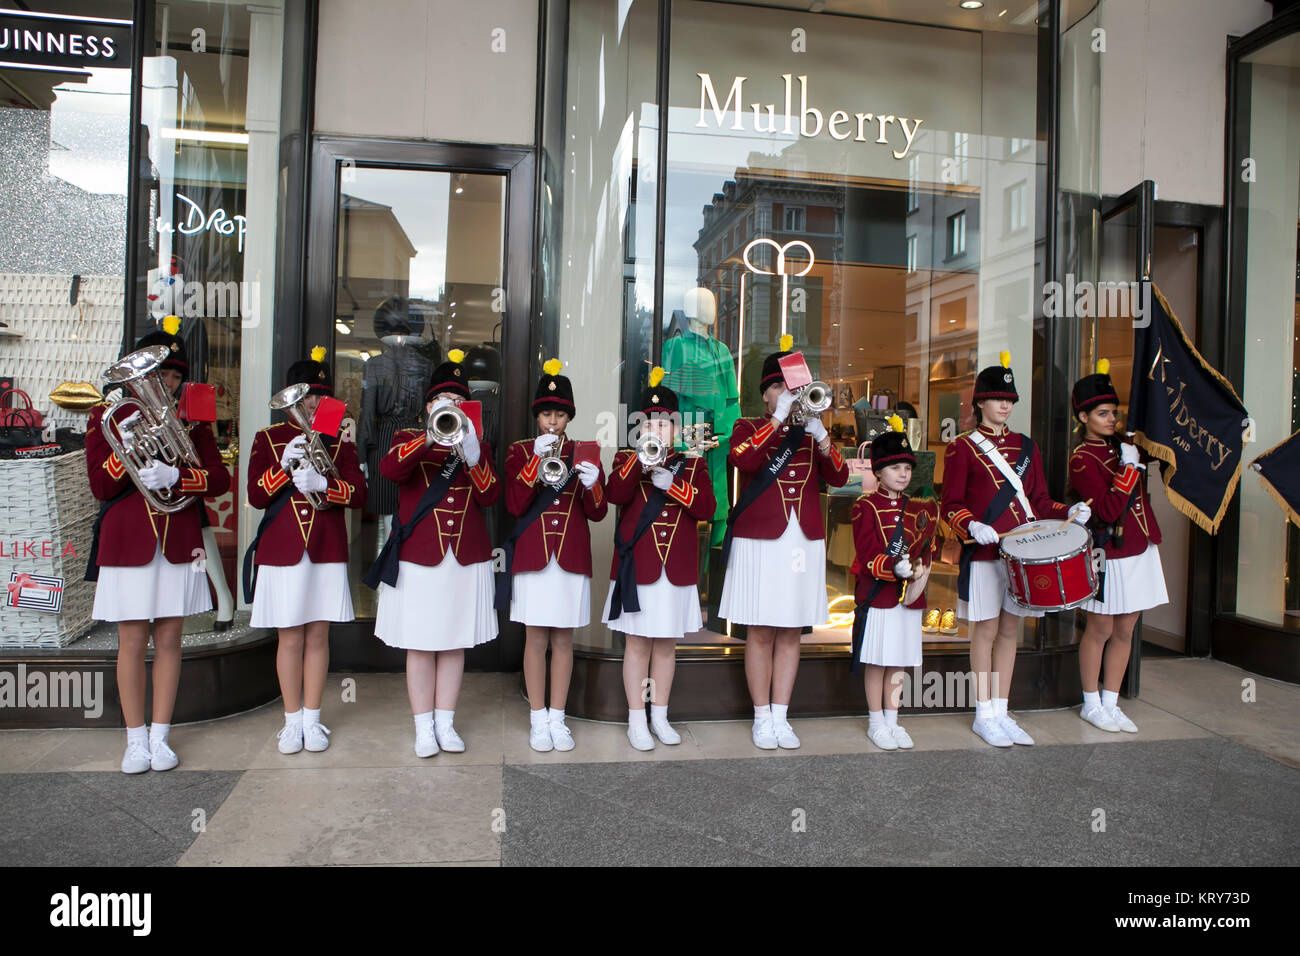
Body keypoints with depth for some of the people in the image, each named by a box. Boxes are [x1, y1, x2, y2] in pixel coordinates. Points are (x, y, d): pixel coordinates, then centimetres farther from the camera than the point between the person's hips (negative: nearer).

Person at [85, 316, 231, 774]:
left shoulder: (191, 421, 9)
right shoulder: (108, 417, 5)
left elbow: (220, 478, -1)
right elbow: (101, 487, -2)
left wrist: (175, 476, -18)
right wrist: (126, 445, -17)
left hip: (179, 544, 1)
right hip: (127, 544, -1)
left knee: (169, 640, 6)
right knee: (132, 642, 2)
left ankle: (160, 736, 16)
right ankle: (136, 739, 15)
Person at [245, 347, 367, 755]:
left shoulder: (340, 441, 9)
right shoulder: (268, 438, 7)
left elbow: (358, 493, -2)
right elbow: (255, 496, 0)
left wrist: (322, 484, -20)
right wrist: (285, 465, -15)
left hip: (327, 552, 1)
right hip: (281, 550, -1)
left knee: (318, 635, 6)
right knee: (290, 638, 4)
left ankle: (312, 719, 17)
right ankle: (292, 720, 17)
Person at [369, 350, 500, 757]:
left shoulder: (478, 446, 12)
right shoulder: (409, 439, 6)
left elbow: (489, 497, -3)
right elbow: (389, 469, -17)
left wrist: (472, 457, -18)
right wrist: (432, 437, -28)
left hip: (466, 557, 2)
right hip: (418, 556, -2)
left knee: (454, 643, 8)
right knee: (421, 644, 3)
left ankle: (445, 723, 19)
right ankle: (424, 727, 15)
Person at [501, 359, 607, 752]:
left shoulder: (584, 454, 9)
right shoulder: (520, 451, 5)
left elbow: (598, 513, 3)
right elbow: (515, 505, -8)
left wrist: (592, 485, -17)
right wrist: (537, 460, -16)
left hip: (572, 555, 2)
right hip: (532, 555, -1)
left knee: (563, 638, 6)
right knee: (536, 638, 1)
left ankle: (558, 718, 17)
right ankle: (538, 720, 13)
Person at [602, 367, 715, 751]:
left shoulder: (692, 464, 9)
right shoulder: (626, 458, 4)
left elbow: (706, 508, -6)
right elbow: (616, 494, -16)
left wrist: (671, 483, -17)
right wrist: (641, 458, -26)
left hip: (677, 569, 2)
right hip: (637, 565, -2)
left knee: (666, 644, 11)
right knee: (638, 644, 3)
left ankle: (660, 717, 24)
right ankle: (637, 721, 15)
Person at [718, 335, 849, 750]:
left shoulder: (813, 433, 13)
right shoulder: (749, 428, 4)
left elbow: (839, 476, -2)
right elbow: (742, 459, -19)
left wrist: (819, 433, -15)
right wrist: (779, 418, -18)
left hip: (804, 543, 3)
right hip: (759, 541, -3)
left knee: (791, 634, 7)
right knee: (760, 634, 1)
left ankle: (781, 716, 17)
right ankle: (762, 718, 13)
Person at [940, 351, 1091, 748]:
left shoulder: (1025, 445, 13)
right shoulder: (962, 447, -3)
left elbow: (1039, 500, 14)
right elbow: (951, 505, -6)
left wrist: (1068, 512, -4)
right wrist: (972, 526, -24)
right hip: (984, 552, -5)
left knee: (1010, 630, 10)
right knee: (986, 630, 1)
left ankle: (1001, 712, 20)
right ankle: (984, 715, 13)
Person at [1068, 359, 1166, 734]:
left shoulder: (1121, 445, 9)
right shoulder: (1083, 459, -14)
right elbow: (1110, 510, -22)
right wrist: (1128, 467, -20)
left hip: (1141, 551, 7)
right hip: (1110, 556, -7)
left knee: (1125, 631, 12)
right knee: (1100, 631, 4)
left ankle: (1111, 704, 22)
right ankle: (1092, 705, 18)